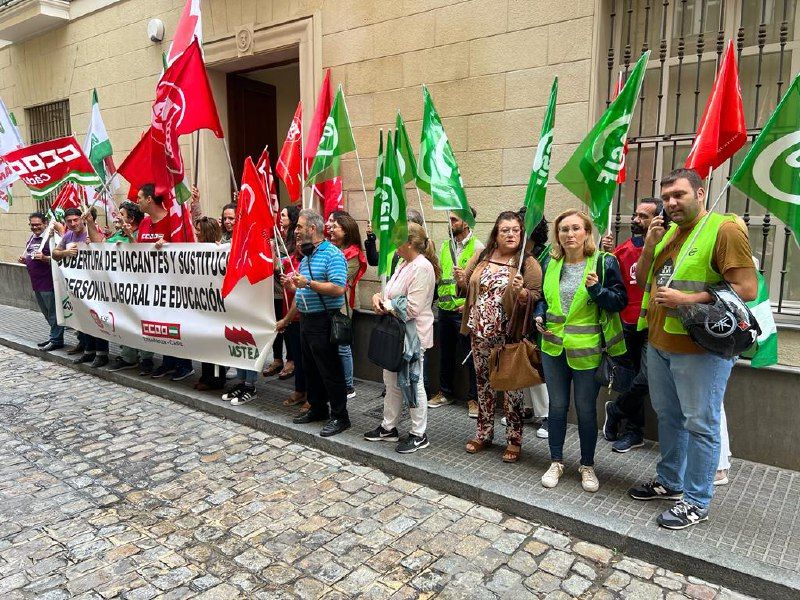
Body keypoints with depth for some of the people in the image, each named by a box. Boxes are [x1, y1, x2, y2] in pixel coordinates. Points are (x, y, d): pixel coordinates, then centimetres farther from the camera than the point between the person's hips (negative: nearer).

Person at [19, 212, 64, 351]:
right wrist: (24, 260, 8)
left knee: (53, 312, -2)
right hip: (35, 282, 9)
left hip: (48, 282, -9)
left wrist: (45, 258, -29)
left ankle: (56, 340, 5)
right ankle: (55, 336, 26)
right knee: (46, 312, 16)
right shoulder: (31, 238, 15)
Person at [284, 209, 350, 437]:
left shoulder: (332, 254, -14)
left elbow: (338, 288, -24)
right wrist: (293, 286, 3)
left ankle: (339, 416, 9)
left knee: (330, 371, -2)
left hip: (323, 321, -9)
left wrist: (308, 283, -23)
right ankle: (317, 408, 32)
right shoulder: (306, 257, 14)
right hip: (306, 318, 9)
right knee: (310, 368, 18)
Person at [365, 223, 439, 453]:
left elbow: (412, 308, -24)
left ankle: (419, 434, 16)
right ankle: (388, 427, 31)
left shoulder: (422, 267, -18)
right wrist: (379, 297, -5)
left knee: (412, 382, 2)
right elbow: (392, 293, 18)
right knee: (392, 382, 17)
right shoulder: (404, 265, 12)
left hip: (412, 335, -10)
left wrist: (385, 305, -10)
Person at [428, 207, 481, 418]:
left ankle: (474, 397, 15)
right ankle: (445, 392, 31)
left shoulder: (477, 247, -7)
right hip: (445, 308, 6)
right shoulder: (445, 246, 12)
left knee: (470, 355, 2)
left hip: (466, 310, -6)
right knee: (445, 353, 16)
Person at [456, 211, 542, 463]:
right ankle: (484, 433, 30)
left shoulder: (528, 263, -6)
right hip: (480, 334, 5)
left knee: (512, 386, 4)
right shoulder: (480, 257, 8)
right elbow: (467, 288, 15)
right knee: (483, 383, 15)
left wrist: (521, 292, -28)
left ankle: (514, 440, 19)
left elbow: (537, 298, -9)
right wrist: (462, 281, -6)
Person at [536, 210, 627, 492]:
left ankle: (587, 466, 27)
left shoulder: (604, 262, -8)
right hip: (553, 347, 4)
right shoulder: (552, 264, 5)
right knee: (557, 406, 13)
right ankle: (556, 462, 28)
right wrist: (540, 316, -1)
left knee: (586, 409, 8)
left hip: (587, 350, -3)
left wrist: (596, 289, -26)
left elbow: (620, 301, -9)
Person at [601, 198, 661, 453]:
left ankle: (615, 410, 18)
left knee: (646, 379, -11)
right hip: (628, 324, 5)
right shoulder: (623, 248, 6)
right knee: (633, 379, 14)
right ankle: (634, 432, 29)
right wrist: (606, 254, -7)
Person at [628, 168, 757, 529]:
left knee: (700, 425, 4)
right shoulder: (668, 231, 12)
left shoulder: (724, 229, -12)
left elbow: (747, 289, -19)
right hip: (659, 344, 8)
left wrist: (687, 299, -22)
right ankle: (670, 481, 36)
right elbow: (642, 281, 14)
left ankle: (696, 502, 18)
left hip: (700, 350, -8)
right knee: (668, 416, 19)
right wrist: (649, 246, -2)